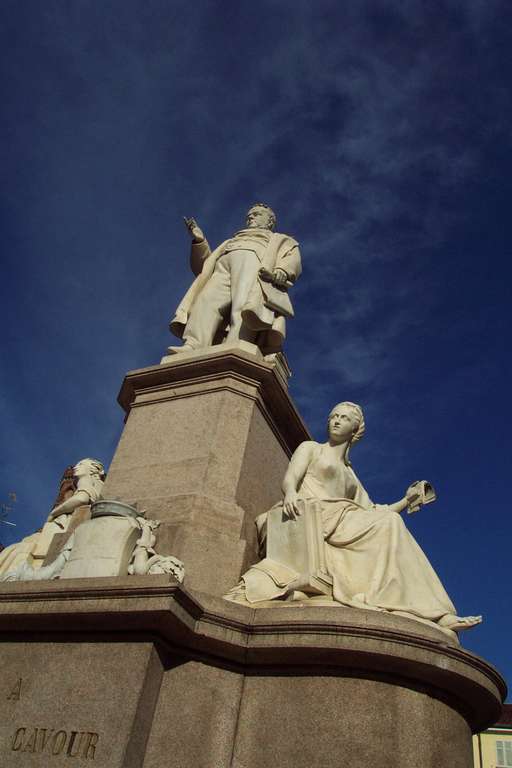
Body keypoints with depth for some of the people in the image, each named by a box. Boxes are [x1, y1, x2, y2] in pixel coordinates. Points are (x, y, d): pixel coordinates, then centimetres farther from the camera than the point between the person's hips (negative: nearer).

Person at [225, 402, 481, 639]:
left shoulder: (350, 473, 33)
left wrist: (406, 501, 12)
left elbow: (370, 511, 21)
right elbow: (290, 477, 0)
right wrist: (290, 493, -23)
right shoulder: (310, 447, 21)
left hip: (343, 525, 6)